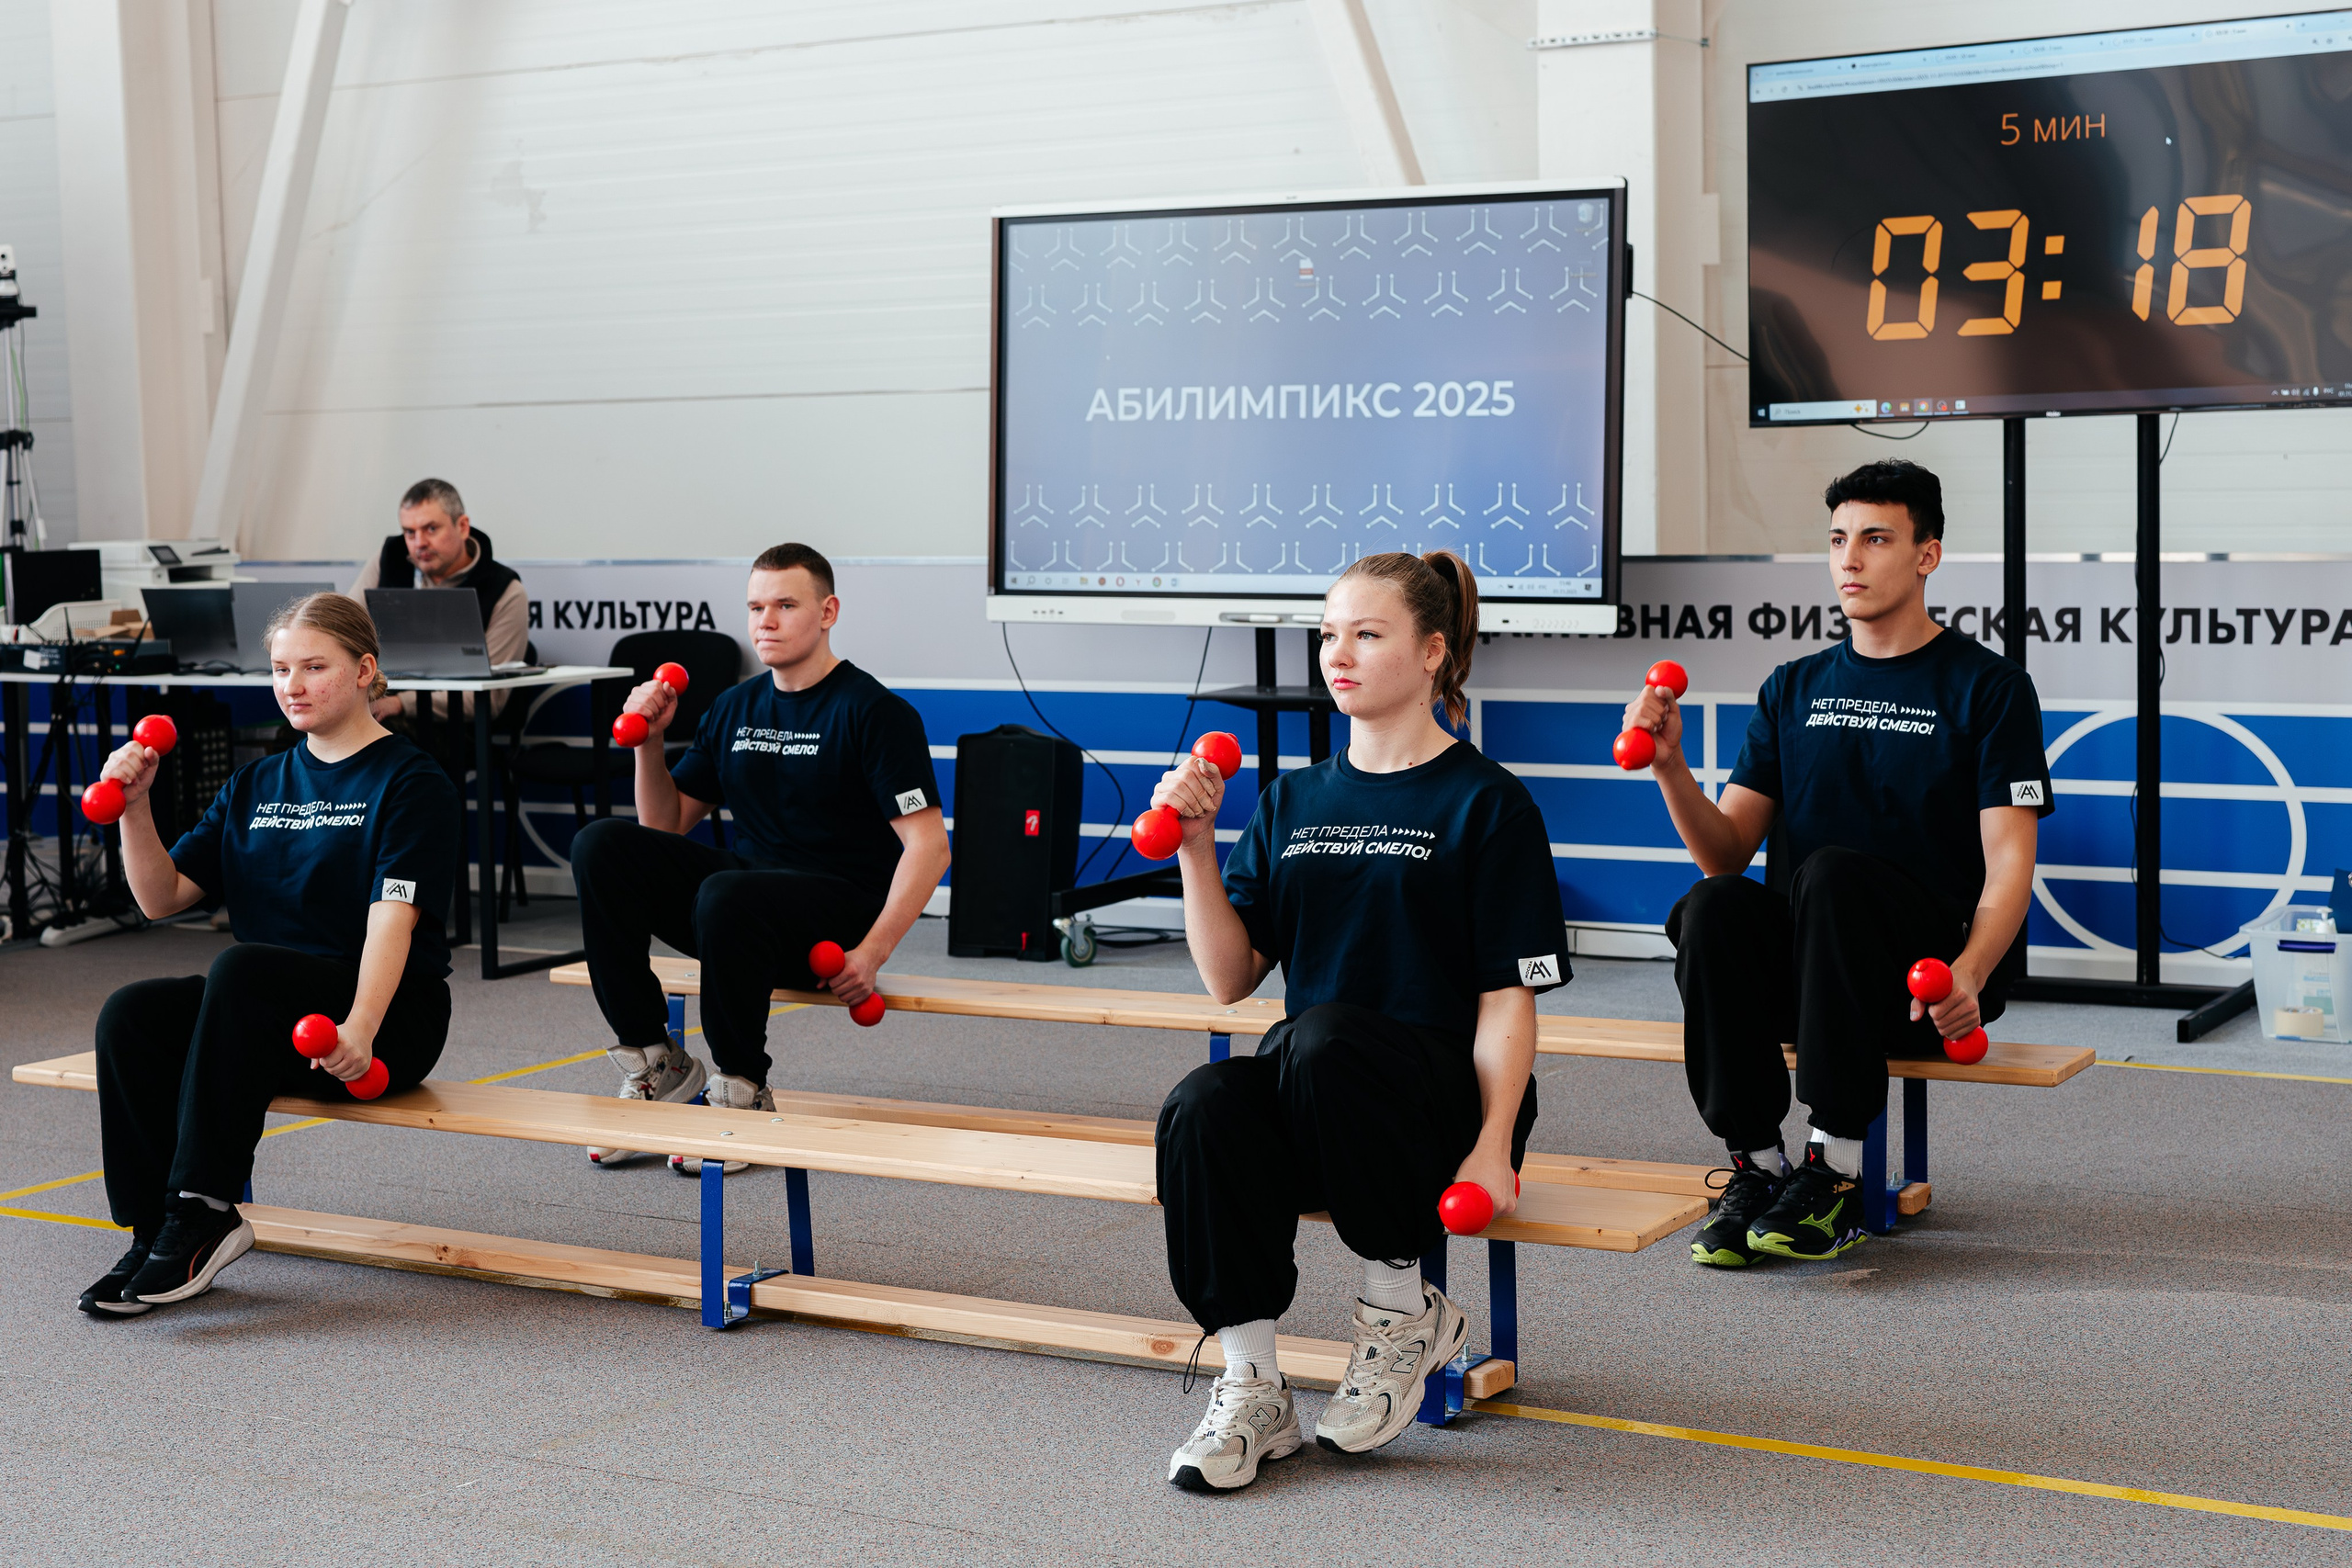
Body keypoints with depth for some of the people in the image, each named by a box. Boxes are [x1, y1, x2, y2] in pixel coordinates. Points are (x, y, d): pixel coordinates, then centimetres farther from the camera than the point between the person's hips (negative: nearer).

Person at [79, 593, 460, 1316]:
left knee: (240, 968, -34)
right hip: (263, 1017, 6)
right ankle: (158, 1233, -18)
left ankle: (200, 1213, -32)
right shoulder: (255, 786, 17)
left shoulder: (412, 783, -1)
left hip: (388, 1014, -6)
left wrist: (360, 1027, -30)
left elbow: (393, 915, -16)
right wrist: (134, 807, -3)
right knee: (130, 1016, -22)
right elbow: (162, 896, 13)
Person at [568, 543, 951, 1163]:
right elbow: (666, 824, 16)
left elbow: (928, 845, -13)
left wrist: (873, 951, -23)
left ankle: (744, 1094, -16)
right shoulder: (735, 708, 13)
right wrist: (648, 740, -1)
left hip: (841, 909, -6)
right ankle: (655, 1066, -13)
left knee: (726, 896, -38)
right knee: (601, 847, -15)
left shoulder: (877, 713, -7)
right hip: (748, 886, 6)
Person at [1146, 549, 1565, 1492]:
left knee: (1325, 1034, -37)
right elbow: (1230, 979, 9)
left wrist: (1493, 1147, -17)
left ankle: (1403, 1307, -15)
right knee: (1200, 1110, -30)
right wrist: (1196, 849, -3)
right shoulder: (1293, 802, 15)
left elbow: (1509, 997, -6)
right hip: (1307, 1101, 4)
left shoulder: (1486, 804, 0)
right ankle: (1252, 1391, -18)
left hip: (1442, 1096, -4)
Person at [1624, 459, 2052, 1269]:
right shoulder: (1795, 688, 14)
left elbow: (2009, 865, -7)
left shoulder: (1988, 686, 2)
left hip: (1928, 980, -3)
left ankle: (1836, 1174, -29)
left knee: (1834, 870, -35)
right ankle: (1757, 1166, -20)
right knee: (1715, 906, -29)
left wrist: (1969, 976, -26)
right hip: (1798, 965, 3)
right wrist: (1670, 765, -12)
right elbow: (1726, 849, 7)